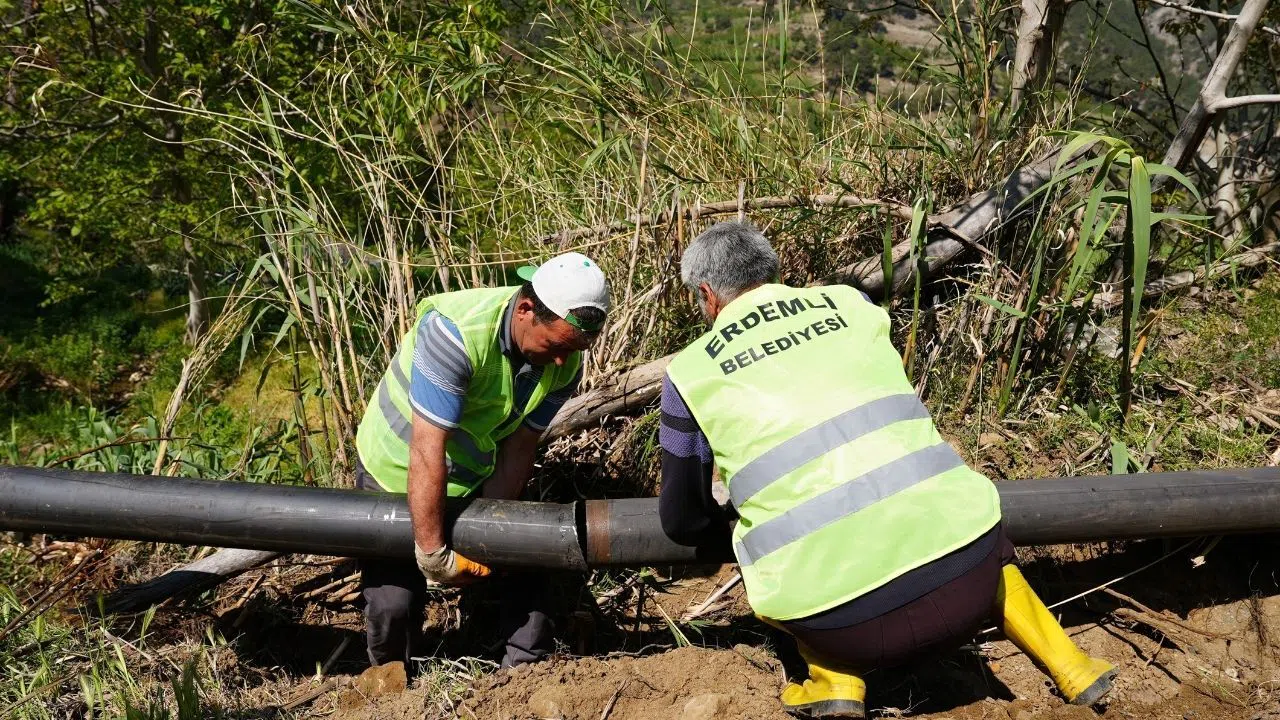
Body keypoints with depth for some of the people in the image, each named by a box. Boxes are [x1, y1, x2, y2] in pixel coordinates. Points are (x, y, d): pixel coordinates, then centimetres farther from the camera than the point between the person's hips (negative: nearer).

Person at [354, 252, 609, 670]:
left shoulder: (565, 362, -17)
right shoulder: (457, 332, -37)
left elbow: (518, 449, -13)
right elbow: (427, 451, -37)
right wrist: (433, 554, -33)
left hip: (475, 478, 5)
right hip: (395, 475, -5)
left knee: (522, 571, -4)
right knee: (393, 601, -7)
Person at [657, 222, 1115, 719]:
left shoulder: (691, 372, 7)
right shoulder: (850, 304, 15)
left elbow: (684, 521, 16)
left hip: (846, 626, -3)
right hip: (967, 587, 3)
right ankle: (1070, 668, 29)